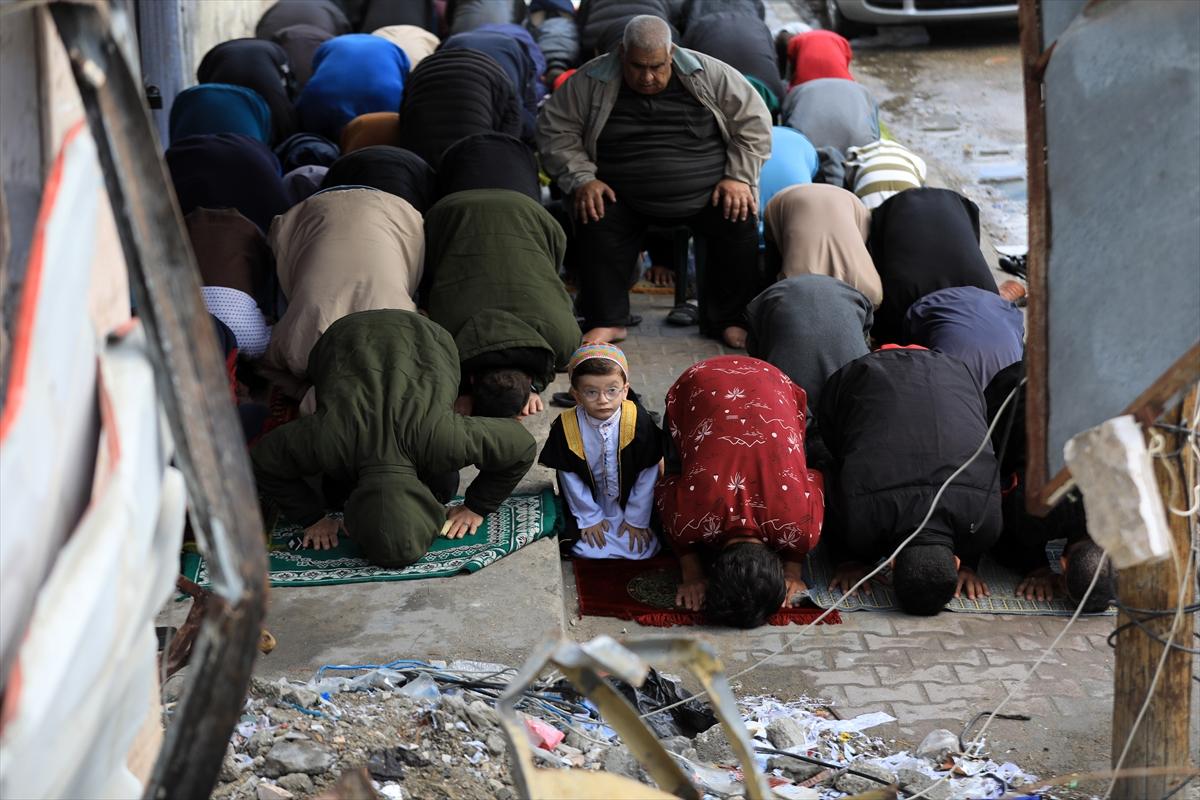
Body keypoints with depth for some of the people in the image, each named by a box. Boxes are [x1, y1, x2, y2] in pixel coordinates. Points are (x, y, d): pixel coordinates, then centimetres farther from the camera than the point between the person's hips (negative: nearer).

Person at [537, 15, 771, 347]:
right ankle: (607, 320, -9)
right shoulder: (591, 81, -5)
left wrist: (739, 177, -9)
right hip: (624, 198, 0)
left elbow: (754, 122, 1)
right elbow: (554, 129, 0)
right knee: (595, 224, -26)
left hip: (709, 195, 0)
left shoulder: (711, 75, -5)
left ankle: (727, 320, -5)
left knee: (741, 221, -23)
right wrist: (582, 179, -11)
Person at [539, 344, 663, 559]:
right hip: (590, 503, 0)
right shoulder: (566, 427, -20)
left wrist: (637, 519, -8)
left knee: (641, 549, -11)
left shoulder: (639, 422, -21)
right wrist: (589, 517, -6)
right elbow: (569, 478, -9)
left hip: (630, 503, 0)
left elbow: (647, 475, -12)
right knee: (587, 550, -14)